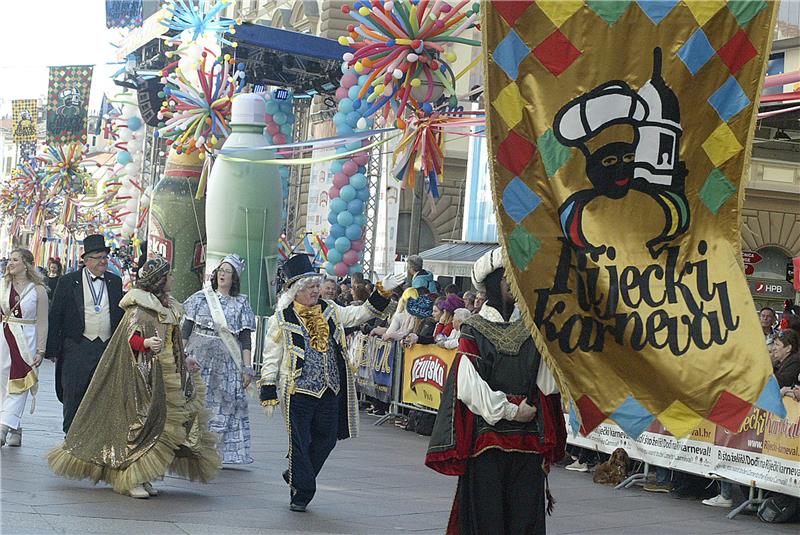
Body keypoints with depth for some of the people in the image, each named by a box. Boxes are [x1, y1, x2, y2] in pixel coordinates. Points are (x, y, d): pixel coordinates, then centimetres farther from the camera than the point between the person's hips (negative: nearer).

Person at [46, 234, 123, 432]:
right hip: (78, 348, -3)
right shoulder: (68, 282, -1)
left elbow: (121, 315, 15)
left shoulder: (115, 282, 10)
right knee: (73, 396, 1)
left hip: (108, 348, 3)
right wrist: (52, 349, -3)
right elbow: (55, 317, 0)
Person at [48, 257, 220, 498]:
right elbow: (131, 337, -20)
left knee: (160, 423, 5)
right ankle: (132, 480, -3)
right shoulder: (139, 307, -10)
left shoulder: (166, 307, 17)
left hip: (166, 377, 9)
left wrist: (184, 361, 27)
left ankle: (141, 478, 9)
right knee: (141, 422, -8)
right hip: (144, 374, -9)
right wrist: (146, 343, -39)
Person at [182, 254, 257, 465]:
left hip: (226, 361, 0)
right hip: (199, 357, 0)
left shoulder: (241, 303, 7)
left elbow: (245, 338, 4)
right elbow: (186, 329, 6)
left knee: (224, 404, -3)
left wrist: (247, 367, -2)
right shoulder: (200, 297, 7)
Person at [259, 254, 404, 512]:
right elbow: (271, 360, -2)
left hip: (330, 391, 5)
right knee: (300, 443, -1)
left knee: (326, 440, 10)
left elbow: (360, 314, 15)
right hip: (298, 392, -5)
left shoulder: (330, 311, 10)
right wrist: (269, 396, -5)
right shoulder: (282, 319, -4)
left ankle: (295, 476, 32)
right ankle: (301, 493, 13)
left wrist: (383, 291, 3)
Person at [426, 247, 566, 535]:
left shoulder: (532, 328, 9)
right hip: (486, 436, -3)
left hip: (527, 442, 3)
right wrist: (511, 411, -10)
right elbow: (468, 386, -11)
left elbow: (549, 384, 3)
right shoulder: (475, 330, -1)